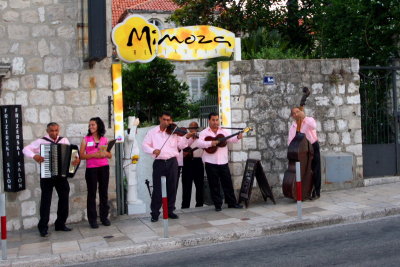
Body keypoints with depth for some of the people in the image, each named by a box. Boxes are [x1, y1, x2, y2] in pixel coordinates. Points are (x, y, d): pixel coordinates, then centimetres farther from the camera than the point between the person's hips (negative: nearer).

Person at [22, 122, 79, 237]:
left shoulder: (64, 140, 5)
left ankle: (60, 224, 21)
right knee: (46, 200, -1)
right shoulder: (41, 141, -3)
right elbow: (26, 149, -5)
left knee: (64, 198, 7)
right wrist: (34, 155, -24)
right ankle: (43, 227, 7)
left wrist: (76, 158, -15)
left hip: (62, 174, 3)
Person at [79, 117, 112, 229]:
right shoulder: (86, 139, 4)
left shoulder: (104, 139, 10)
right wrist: (94, 155, -15)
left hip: (104, 168, 2)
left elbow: (110, 155, 15)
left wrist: (105, 153, -7)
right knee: (91, 194, 1)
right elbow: (81, 155, -4)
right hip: (91, 169, -2)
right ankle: (92, 219, 8)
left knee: (104, 192, 7)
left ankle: (104, 217, 18)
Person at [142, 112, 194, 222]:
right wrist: (153, 150, -18)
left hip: (172, 162, 2)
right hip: (159, 163, -1)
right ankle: (155, 213, 9)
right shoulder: (152, 132, 6)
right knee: (157, 188, 0)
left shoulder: (174, 132, 7)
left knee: (172, 187, 7)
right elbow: (145, 145, 1)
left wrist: (186, 138, -15)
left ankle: (170, 210, 19)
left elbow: (181, 145, 3)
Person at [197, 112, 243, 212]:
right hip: (210, 162, -2)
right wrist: (210, 143, -28)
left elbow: (231, 139, -2)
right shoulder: (204, 132, 1)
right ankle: (218, 204, 14)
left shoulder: (224, 131, 11)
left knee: (228, 183, 8)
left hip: (223, 162, 3)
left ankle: (232, 203, 19)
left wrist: (238, 137, -24)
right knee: (214, 185, 4)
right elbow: (199, 143, -13)